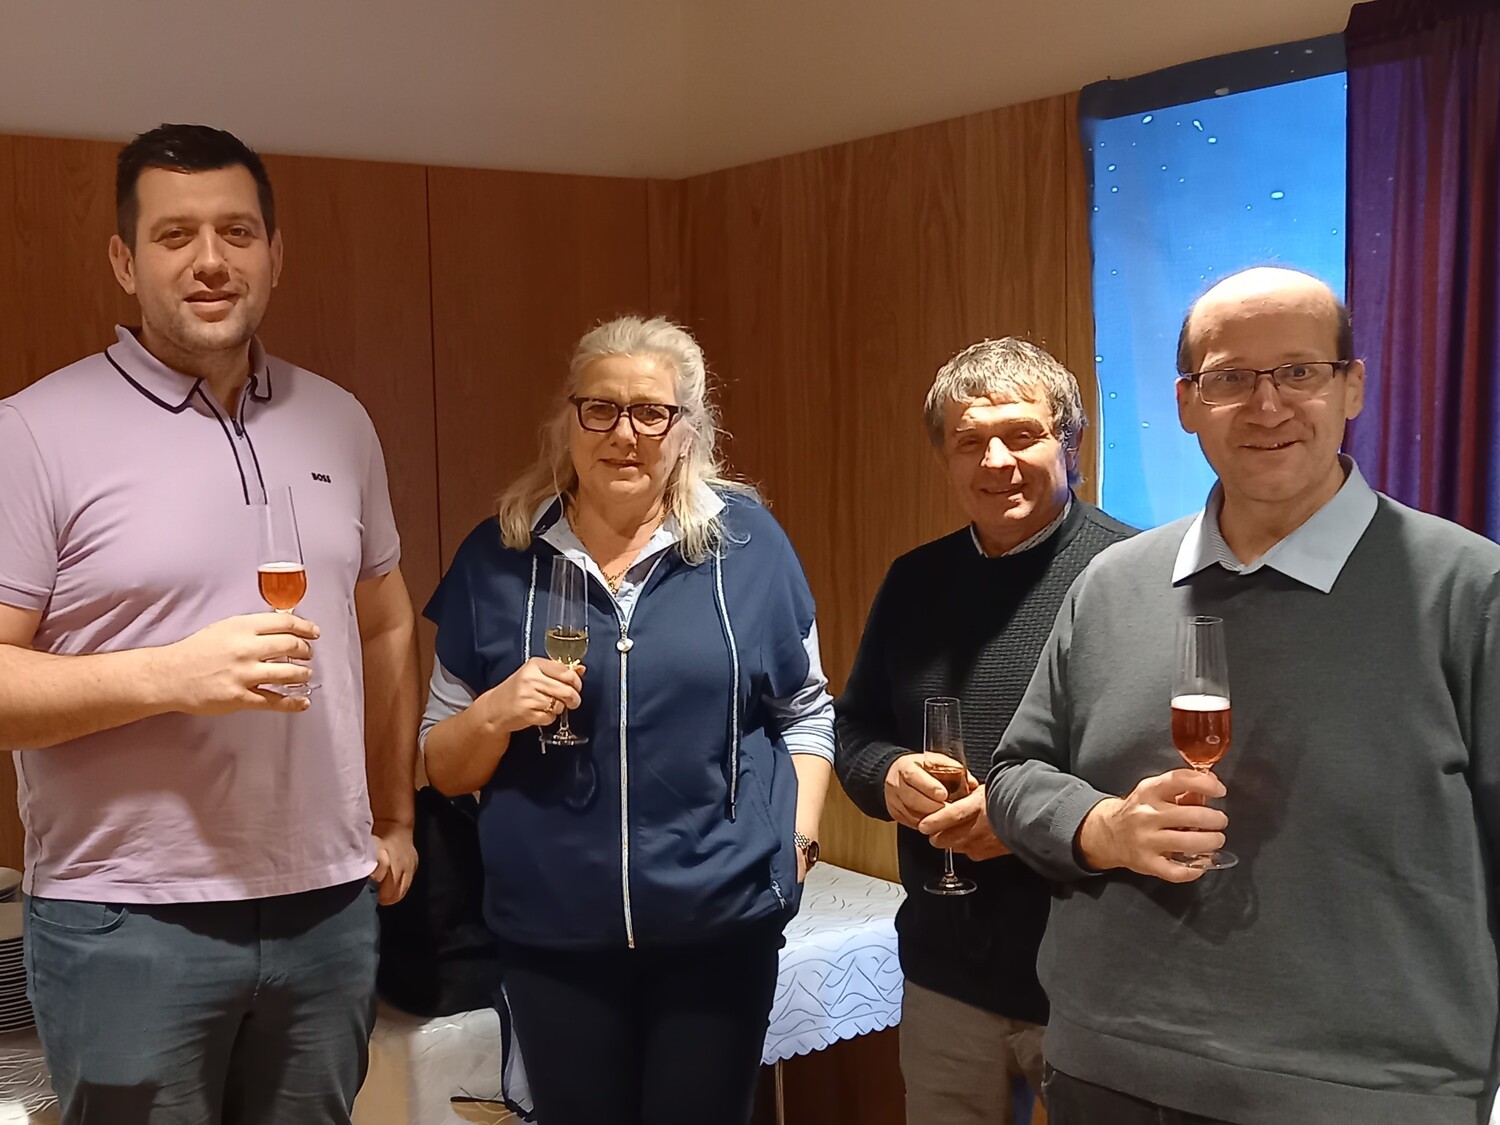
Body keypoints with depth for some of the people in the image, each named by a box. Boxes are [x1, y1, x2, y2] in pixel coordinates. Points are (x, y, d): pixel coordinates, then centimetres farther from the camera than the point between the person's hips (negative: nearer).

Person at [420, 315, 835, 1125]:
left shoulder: (747, 543, -2)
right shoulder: (499, 558, -1)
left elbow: (806, 715, 9)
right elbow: (441, 768, 4)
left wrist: (799, 837, -3)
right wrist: (495, 714, -15)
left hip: (722, 925, 0)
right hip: (552, 935, 1)